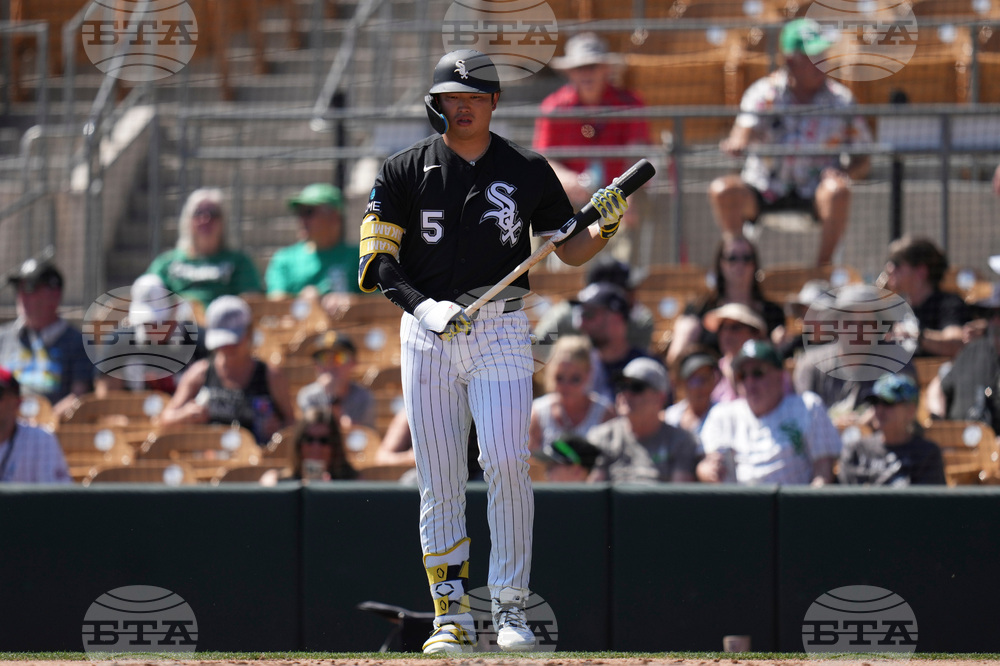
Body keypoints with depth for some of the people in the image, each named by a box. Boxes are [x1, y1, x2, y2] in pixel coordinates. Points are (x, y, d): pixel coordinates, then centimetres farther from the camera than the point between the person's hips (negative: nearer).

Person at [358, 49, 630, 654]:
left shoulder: (528, 172, 6)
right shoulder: (406, 172, 4)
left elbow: (570, 251, 10)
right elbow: (379, 259, 0)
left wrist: (608, 227, -11)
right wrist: (424, 306, -16)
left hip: (501, 331, -1)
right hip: (427, 332, 1)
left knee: (507, 464, -13)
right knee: (439, 477, 1)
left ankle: (512, 609, -7)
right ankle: (453, 613, 7)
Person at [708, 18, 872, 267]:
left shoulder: (841, 100, 2)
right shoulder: (763, 93, 0)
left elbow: (863, 162, 4)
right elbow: (744, 134, -17)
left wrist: (844, 173, -20)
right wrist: (737, 145, -43)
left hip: (815, 196, -1)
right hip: (765, 192, 1)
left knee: (837, 191, -34)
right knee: (722, 190, -27)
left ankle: (823, 264, -22)